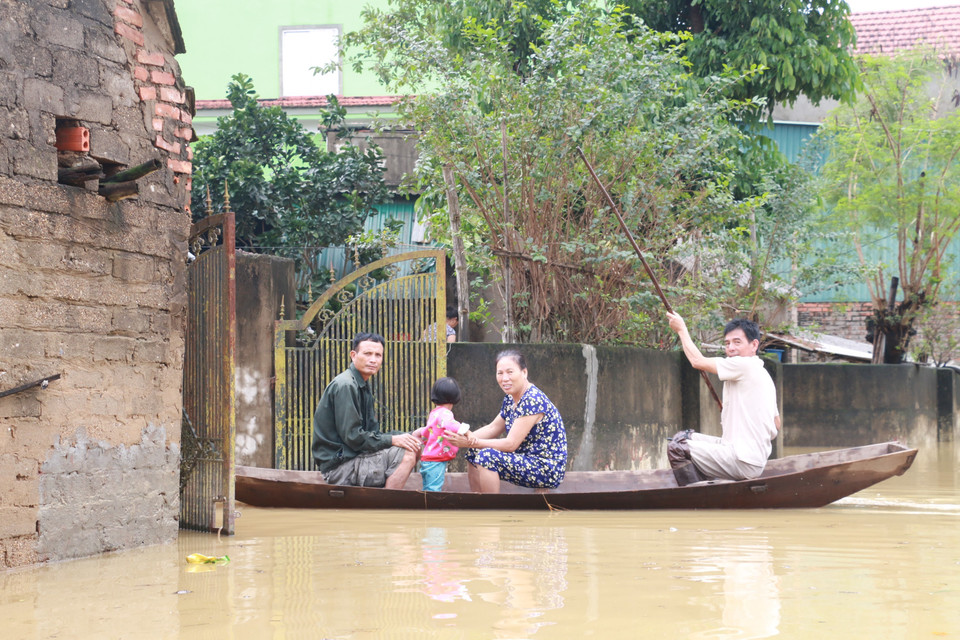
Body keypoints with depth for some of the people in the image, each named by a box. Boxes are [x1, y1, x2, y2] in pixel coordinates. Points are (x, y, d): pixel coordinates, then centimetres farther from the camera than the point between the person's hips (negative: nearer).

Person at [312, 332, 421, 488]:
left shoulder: (364, 386, 16)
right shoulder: (345, 386, -16)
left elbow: (372, 432, 13)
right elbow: (352, 437, -21)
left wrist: (403, 436, -3)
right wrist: (392, 440, -16)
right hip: (338, 464, -10)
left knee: (414, 447, 12)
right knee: (407, 453, -19)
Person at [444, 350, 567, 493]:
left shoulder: (533, 401, -21)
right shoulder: (510, 398, 8)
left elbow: (511, 444, -23)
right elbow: (493, 428, 13)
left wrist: (471, 442, -21)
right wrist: (469, 437, -8)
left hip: (548, 469, -10)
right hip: (527, 460, 10)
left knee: (487, 456, -26)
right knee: (473, 453, 13)